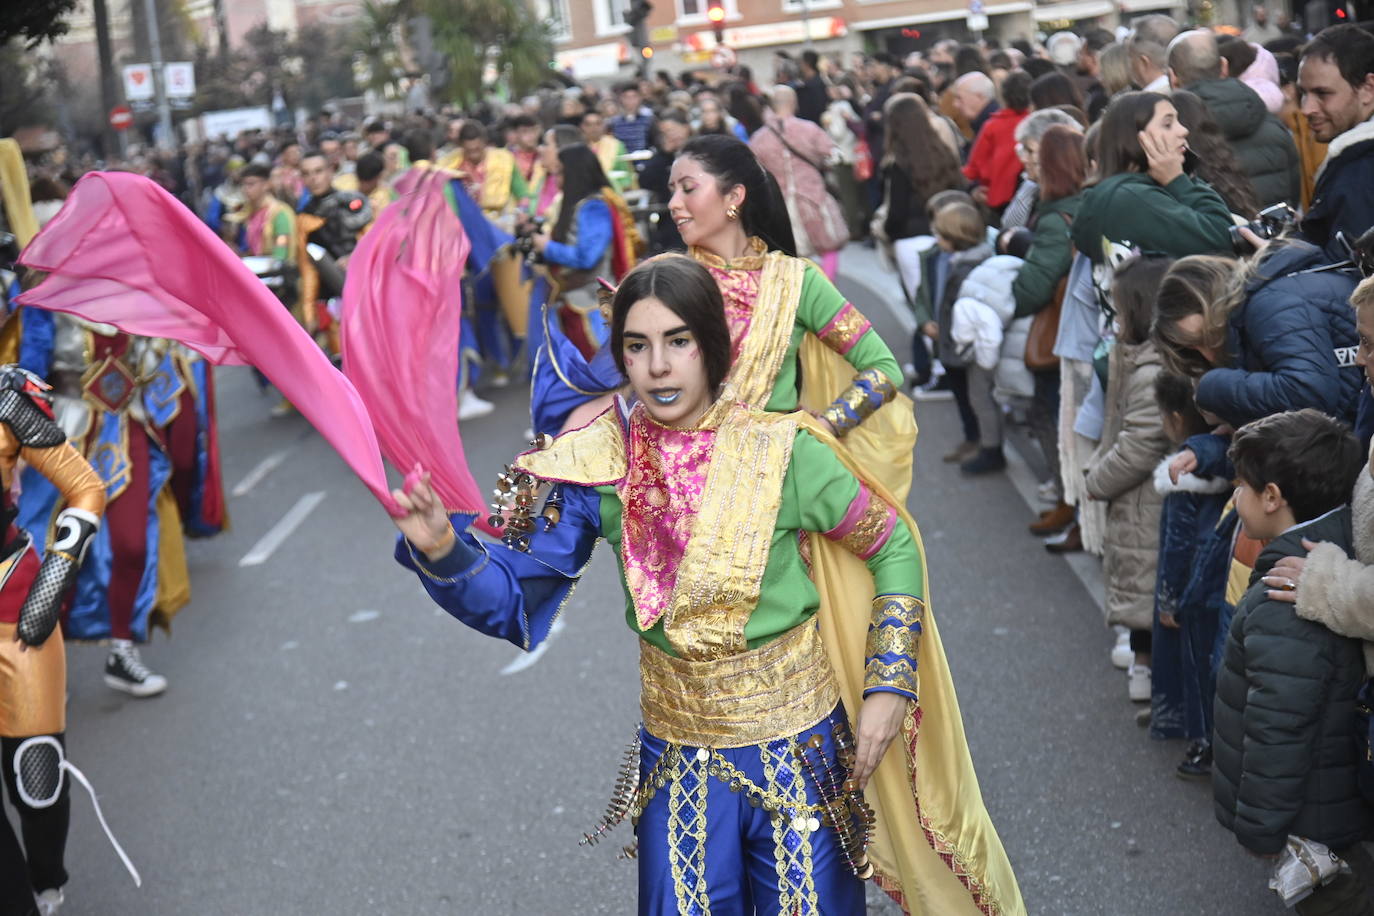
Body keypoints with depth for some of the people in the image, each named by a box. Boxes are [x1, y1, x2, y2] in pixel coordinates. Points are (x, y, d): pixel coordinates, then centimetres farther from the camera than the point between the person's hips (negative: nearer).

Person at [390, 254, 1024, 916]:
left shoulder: (780, 452, -14)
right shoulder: (601, 464, -8)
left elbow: (894, 546, -1)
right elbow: (514, 598, -7)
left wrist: (889, 687, -6)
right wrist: (441, 550, -26)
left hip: (797, 744, -1)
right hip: (677, 755, 2)